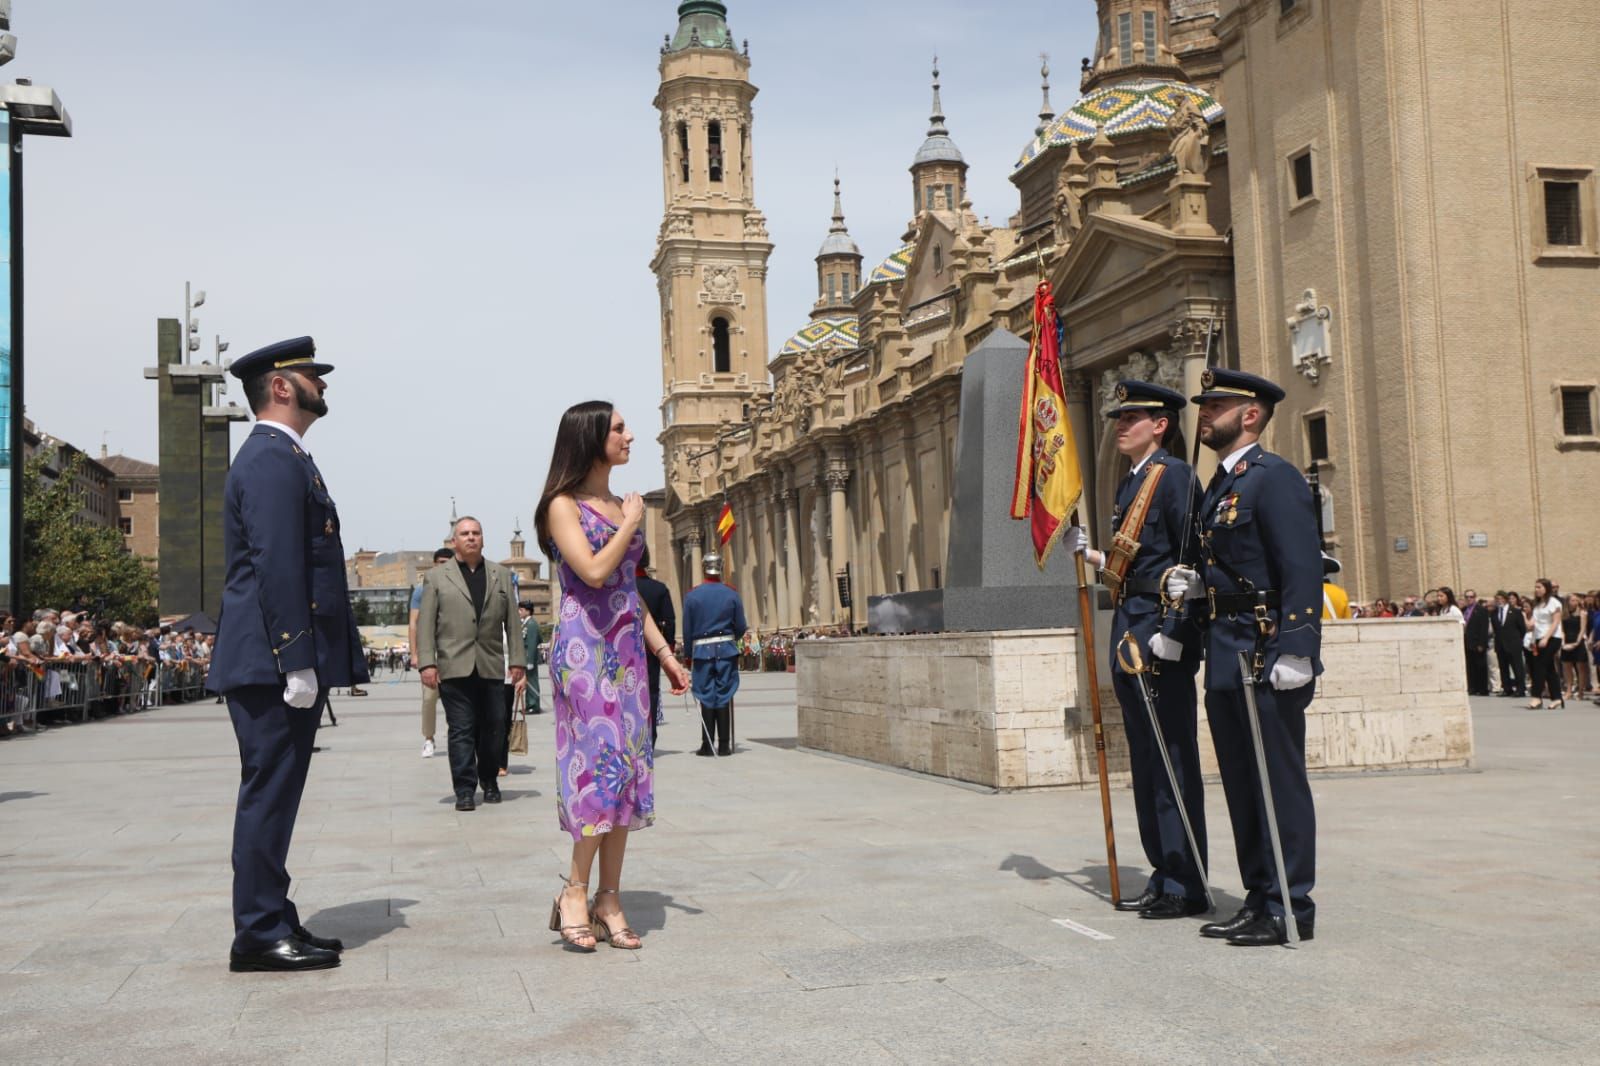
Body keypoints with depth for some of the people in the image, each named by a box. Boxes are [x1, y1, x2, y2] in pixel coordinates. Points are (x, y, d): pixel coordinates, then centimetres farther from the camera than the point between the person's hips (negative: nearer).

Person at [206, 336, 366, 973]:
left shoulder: (281, 456, 21)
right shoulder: (273, 458, -12)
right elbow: (276, 566, -20)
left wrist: (311, 660, 21)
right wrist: (297, 662, -22)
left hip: (284, 662, 11)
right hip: (275, 659, -11)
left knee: (273, 795, 13)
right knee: (268, 793, -5)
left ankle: (274, 922, 21)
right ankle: (259, 935, 1)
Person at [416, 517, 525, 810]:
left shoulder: (502, 575, 15)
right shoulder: (436, 577, 8)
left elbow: (512, 621, 12)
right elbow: (425, 623, 2)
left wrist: (516, 660, 5)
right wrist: (427, 663, -8)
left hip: (492, 666, 2)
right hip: (454, 667, -2)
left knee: (493, 728, 7)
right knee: (461, 731, -3)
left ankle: (489, 781, 25)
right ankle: (465, 790, 1)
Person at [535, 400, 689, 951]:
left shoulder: (622, 505, 17)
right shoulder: (563, 505, -4)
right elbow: (594, 571, -19)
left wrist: (664, 652, 15)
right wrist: (631, 524, -6)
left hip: (627, 648, 7)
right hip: (583, 645, -7)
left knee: (627, 768, 3)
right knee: (606, 760, -13)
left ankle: (609, 900, 8)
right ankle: (576, 892, -1)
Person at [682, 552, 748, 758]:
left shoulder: (692, 596, -2)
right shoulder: (731, 594, -2)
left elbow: (687, 630, 1)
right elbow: (741, 627, 2)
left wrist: (689, 656, 12)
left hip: (701, 650, 0)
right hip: (726, 651, 0)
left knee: (706, 696, 5)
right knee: (724, 696, 4)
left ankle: (707, 745, 5)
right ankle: (724, 745, 4)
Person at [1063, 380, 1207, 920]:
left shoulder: (1175, 475, -8)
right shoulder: (1130, 484, 19)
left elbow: (1190, 557, -16)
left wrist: (1172, 632, -21)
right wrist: (1089, 554, 13)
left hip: (1162, 637, -9)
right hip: (1129, 636, 10)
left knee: (1173, 760, -4)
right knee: (1145, 761, 13)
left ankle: (1187, 887, 3)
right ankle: (1163, 876, 22)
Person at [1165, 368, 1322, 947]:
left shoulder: (1275, 477, -10)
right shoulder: (1219, 486, 18)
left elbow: (1302, 570, -18)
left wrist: (1296, 653, -25)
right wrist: (1192, 588, 5)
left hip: (1268, 653, -9)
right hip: (1225, 655, 9)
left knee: (1279, 781, -1)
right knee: (1241, 783, 13)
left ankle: (1290, 907, 7)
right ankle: (1259, 896, 23)